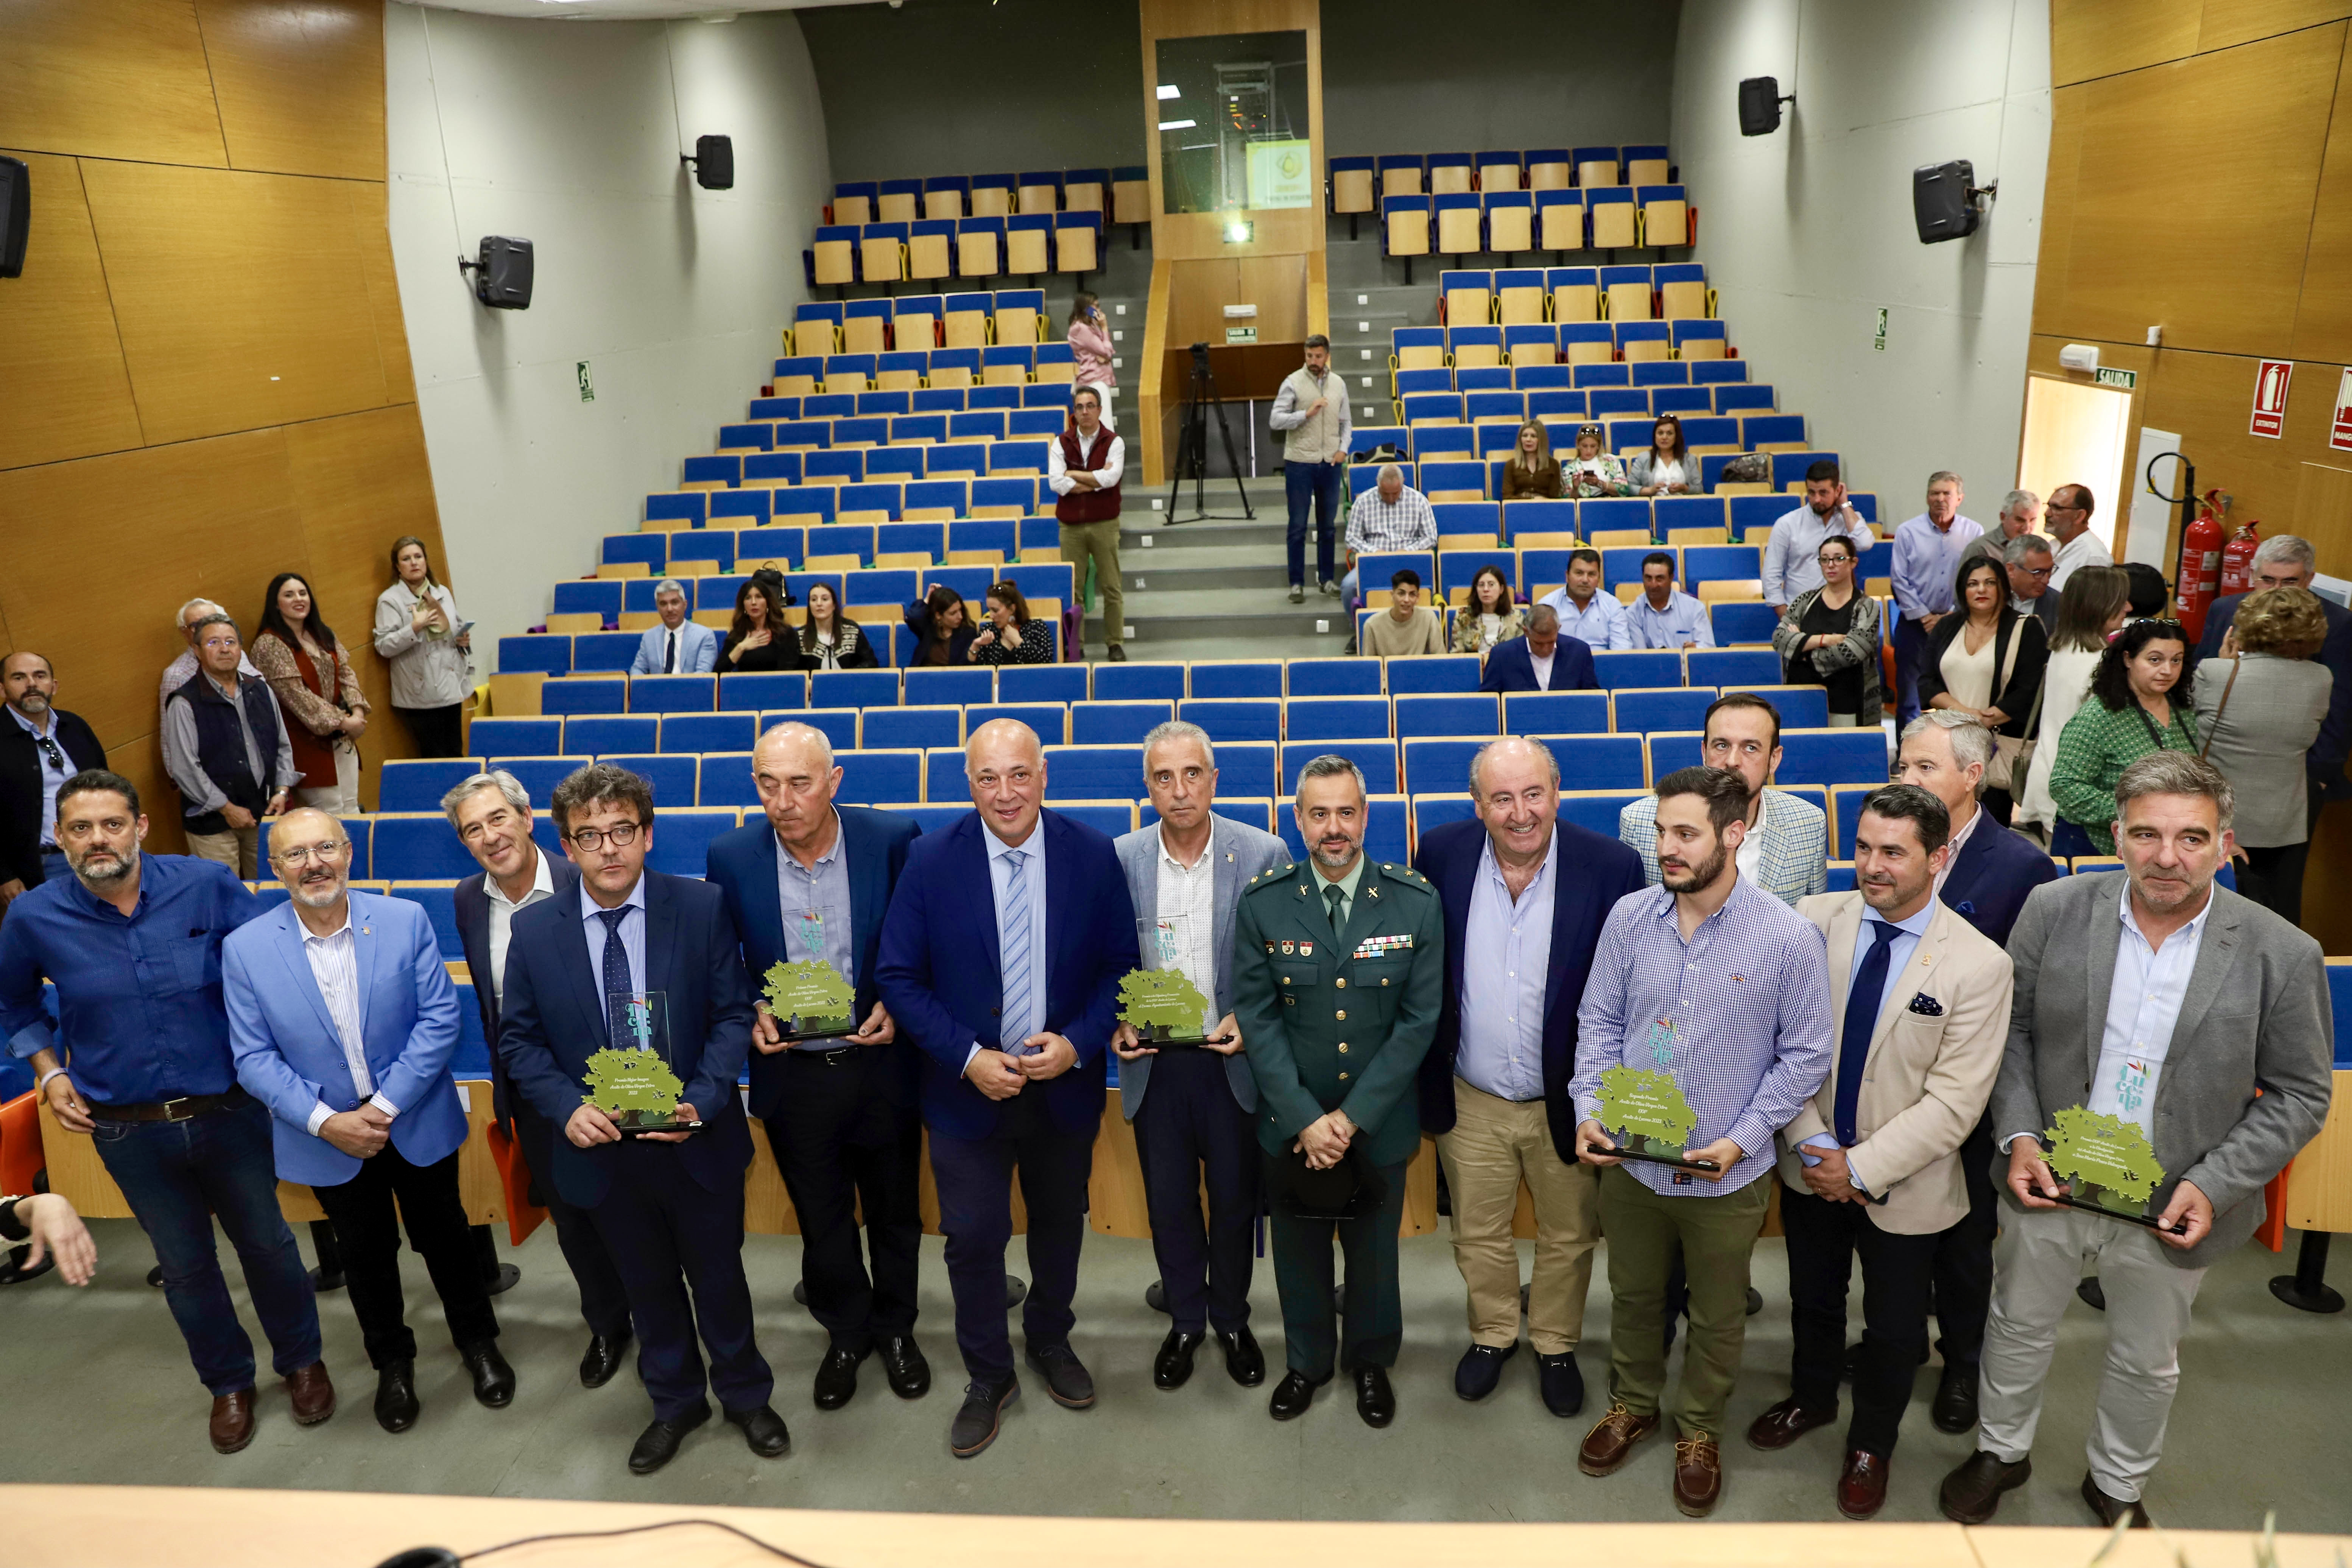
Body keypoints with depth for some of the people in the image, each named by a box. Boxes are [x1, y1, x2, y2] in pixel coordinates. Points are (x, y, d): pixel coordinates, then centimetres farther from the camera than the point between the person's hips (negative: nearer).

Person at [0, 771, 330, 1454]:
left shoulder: (205, 885, -14)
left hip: (228, 1112, -1)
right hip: (129, 1134, 1)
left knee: (267, 1243, 15)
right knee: (185, 1265, 17)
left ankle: (301, 1360, 39)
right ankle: (229, 1383, 40)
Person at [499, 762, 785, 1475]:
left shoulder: (702, 908, -11)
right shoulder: (533, 929, -6)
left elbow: (733, 1013, -8)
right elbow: (518, 1038, 1)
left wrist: (702, 1101, -21)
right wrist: (566, 1107, -15)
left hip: (696, 1141, -1)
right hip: (602, 1147, 2)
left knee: (719, 1277, 16)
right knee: (647, 1285, 20)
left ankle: (745, 1394, 41)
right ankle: (675, 1402, 43)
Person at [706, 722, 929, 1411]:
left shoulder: (893, 838, -15)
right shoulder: (731, 856, -10)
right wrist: (752, 1012, -12)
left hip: (881, 1064, -1)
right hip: (793, 1075, 1)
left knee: (895, 1214, 18)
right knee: (823, 1223, 19)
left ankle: (896, 1328, 43)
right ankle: (846, 1334, 43)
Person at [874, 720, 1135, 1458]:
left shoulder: (1093, 855, -9)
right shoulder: (931, 859, -12)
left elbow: (1119, 968, -3)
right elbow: (899, 976, -9)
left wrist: (1077, 1044, -17)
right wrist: (969, 1058, -18)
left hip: (1064, 1086, 2)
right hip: (968, 1089, -1)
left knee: (1061, 1227, 20)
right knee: (973, 1239, 7)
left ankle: (1051, 1341, 47)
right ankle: (988, 1378, 31)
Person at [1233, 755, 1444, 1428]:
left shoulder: (1416, 902, -11)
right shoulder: (1263, 903, -10)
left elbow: (1419, 1020, -11)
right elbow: (1257, 1018, -8)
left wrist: (1353, 1117, -15)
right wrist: (1306, 1119, -15)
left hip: (1379, 1119, 0)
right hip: (1292, 1122, 0)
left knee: (1374, 1251, 19)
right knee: (1299, 1251, 19)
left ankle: (1371, 1361, 44)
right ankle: (1306, 1361, 43)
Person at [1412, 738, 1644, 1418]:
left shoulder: (1612, 867, -19)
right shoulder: (1441, 855, -13)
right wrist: (1424, 1076, 0)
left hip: (1569, 1101, -1)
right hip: (1473, 1102, 1)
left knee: (1569, 1238, 20)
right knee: (1479, 1235, 21)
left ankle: (1556, 1345, 46)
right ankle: (1492, 1334, 48)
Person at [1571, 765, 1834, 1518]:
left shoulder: (1789, 937, -17)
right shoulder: (1629, 917, -9)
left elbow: (1804, 1054, -8)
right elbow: (1600, 1020, 2)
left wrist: (1741, 1139, -16)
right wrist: (1589, 1109, -10)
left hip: (1727, 1175, -2)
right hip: (1631, 1163, 2)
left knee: (1717, 1317, 19)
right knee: (1633, 1297, 23)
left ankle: (1699, 1428, 44)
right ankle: (1634, 1404, 48)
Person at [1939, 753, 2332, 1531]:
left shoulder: (2283, 955, -16)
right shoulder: (2055, 910, -13)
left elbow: (2299, 1093, -7)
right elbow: (2012, 1027, -2)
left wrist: (2215, 1184, -17)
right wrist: (2019, 1135, -13)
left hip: (2173, 1211, 0)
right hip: (2048, 1184, 1)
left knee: (2146, 1363, 22)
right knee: (2020, 1327, 22)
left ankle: (2118, 1484, 49)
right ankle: (2001, 1452, 48)